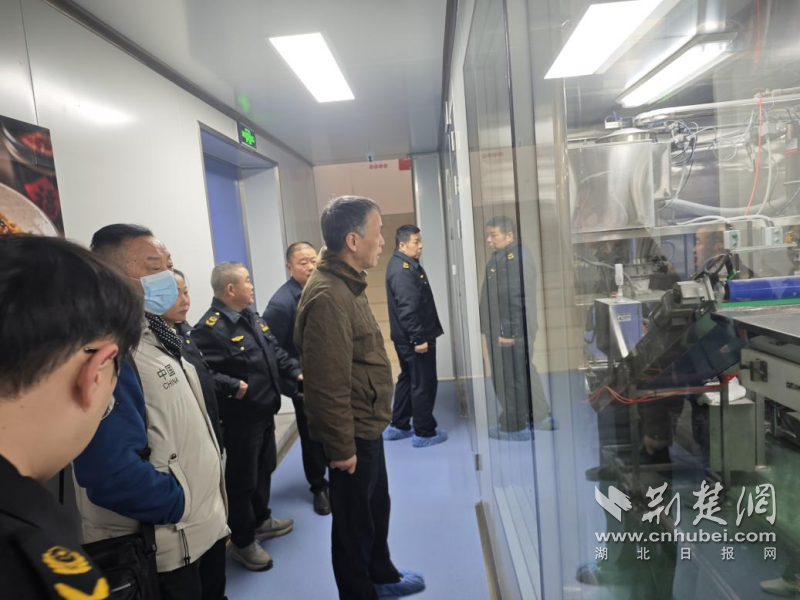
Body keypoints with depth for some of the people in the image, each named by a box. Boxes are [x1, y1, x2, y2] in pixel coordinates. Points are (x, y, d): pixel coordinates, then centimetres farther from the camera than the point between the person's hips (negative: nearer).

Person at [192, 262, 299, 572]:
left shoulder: (252, 317, 8)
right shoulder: (211, 327, -23)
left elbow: (275, 352, 14)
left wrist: (296, 373, 3)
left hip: (265, 410, 9)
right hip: (240, 417, -9)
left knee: (265, 468, 23)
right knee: (243, 478, 7)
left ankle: (261, 520, 44)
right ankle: (243, 542, 26)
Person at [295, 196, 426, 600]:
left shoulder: (347, 284, 8)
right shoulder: (328, 296, -27)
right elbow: (328, 383, -27)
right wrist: (341, 446, -20)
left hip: (367, 426, 10)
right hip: (352, 433, -10)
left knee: (377, 505, 26)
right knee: (354, 520, 11)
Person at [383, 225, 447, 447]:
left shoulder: (405, 264, 14)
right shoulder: (402, 270, -21)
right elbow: (407, 308, -26)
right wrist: (419, 338, -24)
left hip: (407, 337, 11)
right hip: (414, 338, -11)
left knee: (408, 379, 18)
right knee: (424, 384, 0)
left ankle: (398, 426, 28)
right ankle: (424, 433, 11)